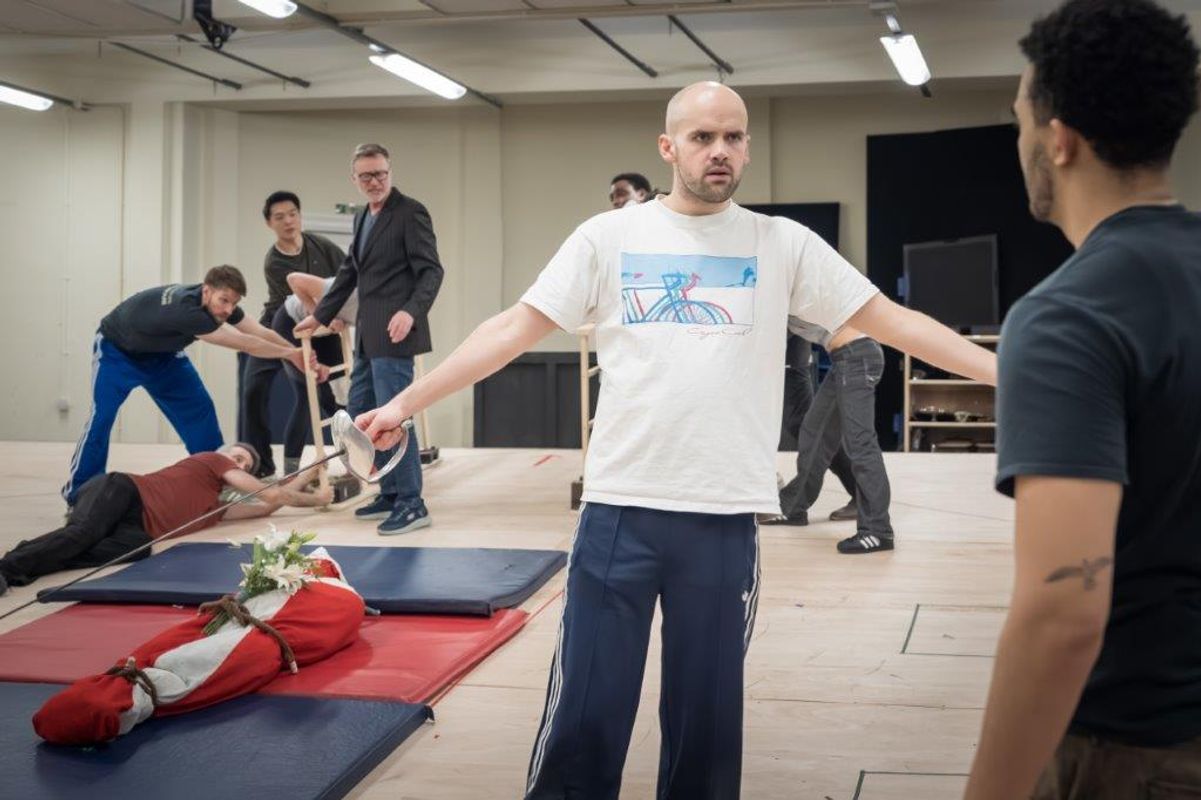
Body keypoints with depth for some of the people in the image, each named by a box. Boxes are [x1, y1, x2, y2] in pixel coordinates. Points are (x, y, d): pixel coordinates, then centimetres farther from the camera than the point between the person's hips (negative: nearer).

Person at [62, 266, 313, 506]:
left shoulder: (219, 304, -21)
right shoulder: (186, 309, -44)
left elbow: (262, 334, -19)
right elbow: (244, 344, -41)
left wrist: (303, 357, -28)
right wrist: (290, 354, -33)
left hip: (161, 354, 7)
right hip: (117, 351, -7)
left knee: (199, 410, -1)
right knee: (102, 415, -20)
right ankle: (78, 494, -10)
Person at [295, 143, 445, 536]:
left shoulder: (410, 212, -8)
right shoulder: (363, 217, 17)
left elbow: (431, 270, -15)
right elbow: (350, 271, 26)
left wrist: (411, 312, -30)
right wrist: (320, 315, 28)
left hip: (394, 333, -9)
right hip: (369, 335, 9)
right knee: (360, 411, 13)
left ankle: (411, 504, -1)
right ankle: (390, 493, 22)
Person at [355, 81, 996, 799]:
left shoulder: (784, 244, 5)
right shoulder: (608, 236, 4)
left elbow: (892, 321, 4)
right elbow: (516, 329, 3)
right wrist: (406, 402, -1)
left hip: (725, 519, 1)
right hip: (620, 511, 0)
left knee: (707, 718, 11)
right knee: (585, 714, 4)